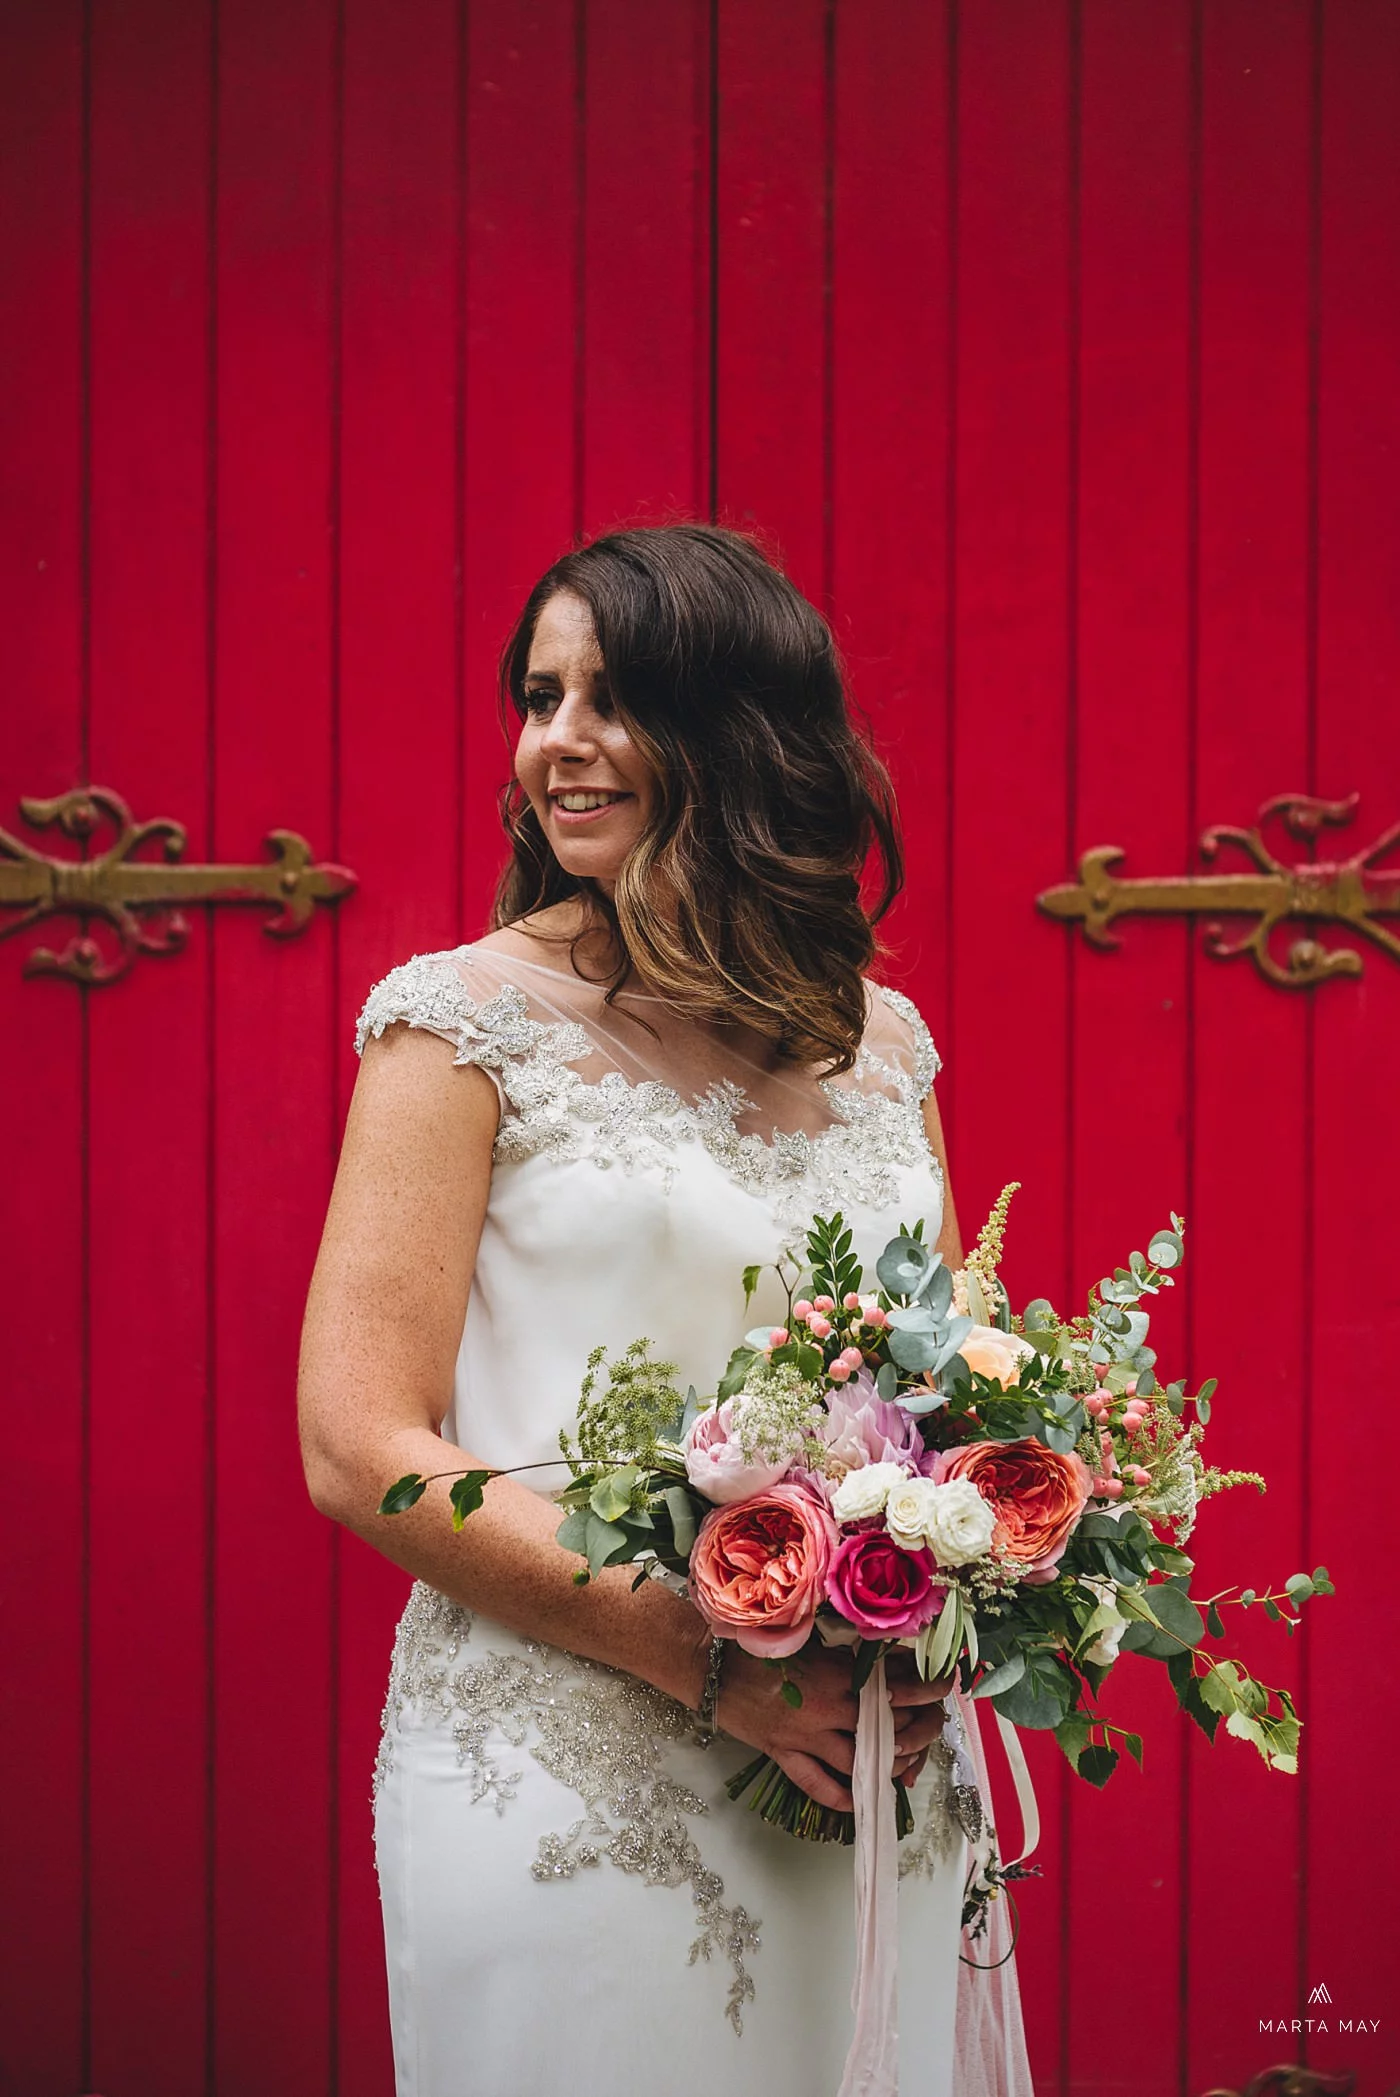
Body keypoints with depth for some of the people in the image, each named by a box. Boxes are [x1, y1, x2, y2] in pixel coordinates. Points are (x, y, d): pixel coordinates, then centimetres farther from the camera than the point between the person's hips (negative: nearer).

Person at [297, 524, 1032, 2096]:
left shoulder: (882, 1044, 7)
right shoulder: (470, 1018, -5)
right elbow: (363, 1449, -11)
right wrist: (716, 1669, -19)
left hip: (877, 1793, 4)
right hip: (572, 1789, -4)